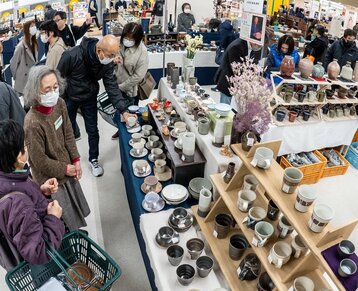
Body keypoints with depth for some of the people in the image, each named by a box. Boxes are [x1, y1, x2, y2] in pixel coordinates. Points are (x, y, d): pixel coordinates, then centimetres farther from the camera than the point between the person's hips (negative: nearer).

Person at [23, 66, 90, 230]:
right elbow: (40, 161, -22)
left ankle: (75, 232, 53)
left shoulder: (60, 104, -12)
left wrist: (76, 160, -3)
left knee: (76, 208, 28)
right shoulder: (33, 123, -33)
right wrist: (65, 169, -12)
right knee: (65, 219, 14)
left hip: (67, 168, 7)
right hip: (50, 178, -7)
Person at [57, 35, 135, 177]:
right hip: (69, 97, -2)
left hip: (89, 98, 3)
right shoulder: (72, 56, -33)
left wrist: (123, 110, -28)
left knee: (93, 130, 8)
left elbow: (112, 85, -19)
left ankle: (93, 159, 29)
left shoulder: (107, 63, -20)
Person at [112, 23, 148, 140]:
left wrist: (121, 86, -16)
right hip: (117, 85, 5)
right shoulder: (120, 43, -9)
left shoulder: (142, 53, -21)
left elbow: (138, 76, -21)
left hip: (130, 89, -5)